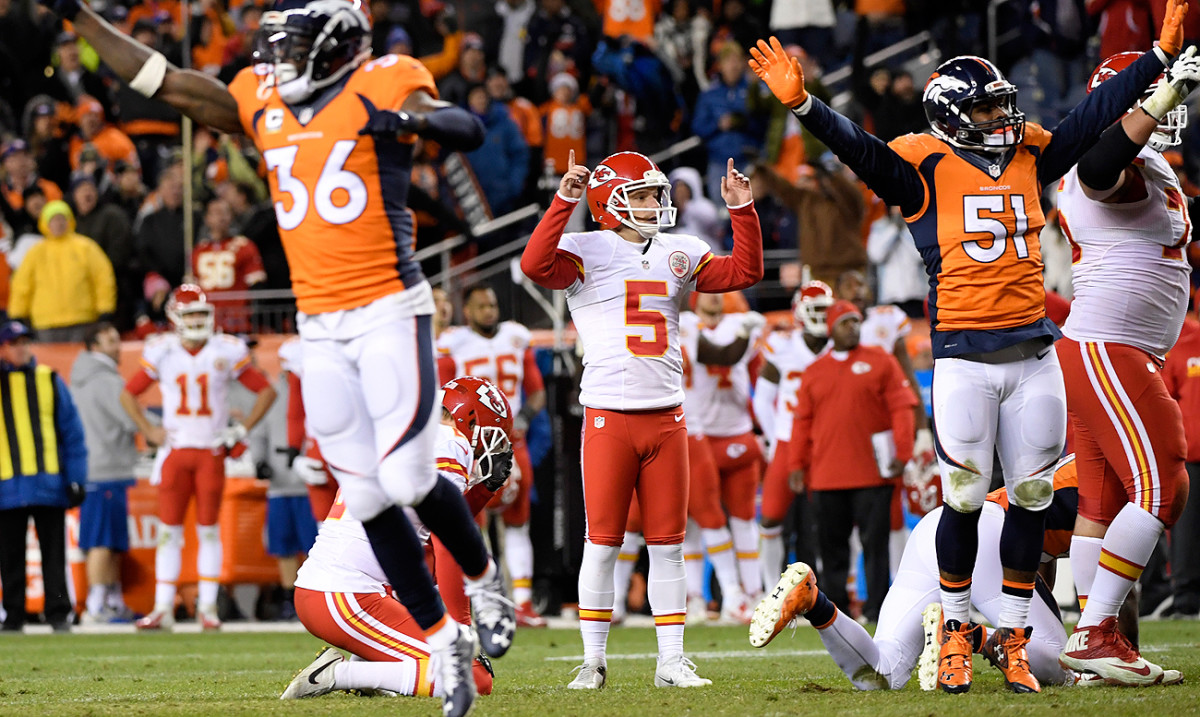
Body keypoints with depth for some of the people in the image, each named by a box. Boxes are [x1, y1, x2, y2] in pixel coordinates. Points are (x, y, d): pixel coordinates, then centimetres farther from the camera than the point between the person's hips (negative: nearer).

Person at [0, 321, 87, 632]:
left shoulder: (49, 380, 8)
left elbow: (72, 432, 8)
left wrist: (76, 479, 1)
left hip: (49, 485, 0)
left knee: (54, 553, 0)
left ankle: (59, 613, 3)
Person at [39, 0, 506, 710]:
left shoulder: (384, 85, -4)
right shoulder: (263, 101, 13)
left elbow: (468, 130, -17)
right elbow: (163, 81, 19)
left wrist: (409, 120, -36)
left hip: (389, 312, -6)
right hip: (321, 329, 6)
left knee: (408, 480, -11)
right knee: (368, 496, 2)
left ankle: (486, 584, 17)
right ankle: (445, 639, 11)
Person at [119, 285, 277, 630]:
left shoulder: (226, 352, -1)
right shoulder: (161, 353, 1)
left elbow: (266, 391, 7)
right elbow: (129, 394, 14)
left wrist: (242, 429, -1)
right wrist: (148, 430, 3)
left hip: (211, 451, -1)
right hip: (174, 450, 1)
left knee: (209, 529, 1)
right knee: (169, 530, -1)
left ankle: (207, 607, 6)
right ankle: (163, 608, 1)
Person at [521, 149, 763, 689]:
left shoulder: (679, 255, 14)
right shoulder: (587, 252, -3)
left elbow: (744, 272, 15)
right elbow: (535, 265, -20)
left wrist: (742, 210, 7)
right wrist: (564, 202, -24)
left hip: (665, 417, 4)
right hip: (609, 416, -4)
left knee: (667, 544, 6)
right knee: (602, 542, -1)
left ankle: (671, 660, 9)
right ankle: (593, 660, 6)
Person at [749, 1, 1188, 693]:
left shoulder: (1029, 155, 12)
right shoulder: (927, 166, -2)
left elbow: (1098, 113, 17)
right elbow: (859, 147, -14)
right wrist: (802, 103, -30)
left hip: (1033, 355, 4)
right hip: (964, 357, -4)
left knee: (1031, 496, 5)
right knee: (965, 498, -3)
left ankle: (1015, 645, 14)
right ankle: (956, 635, 14)